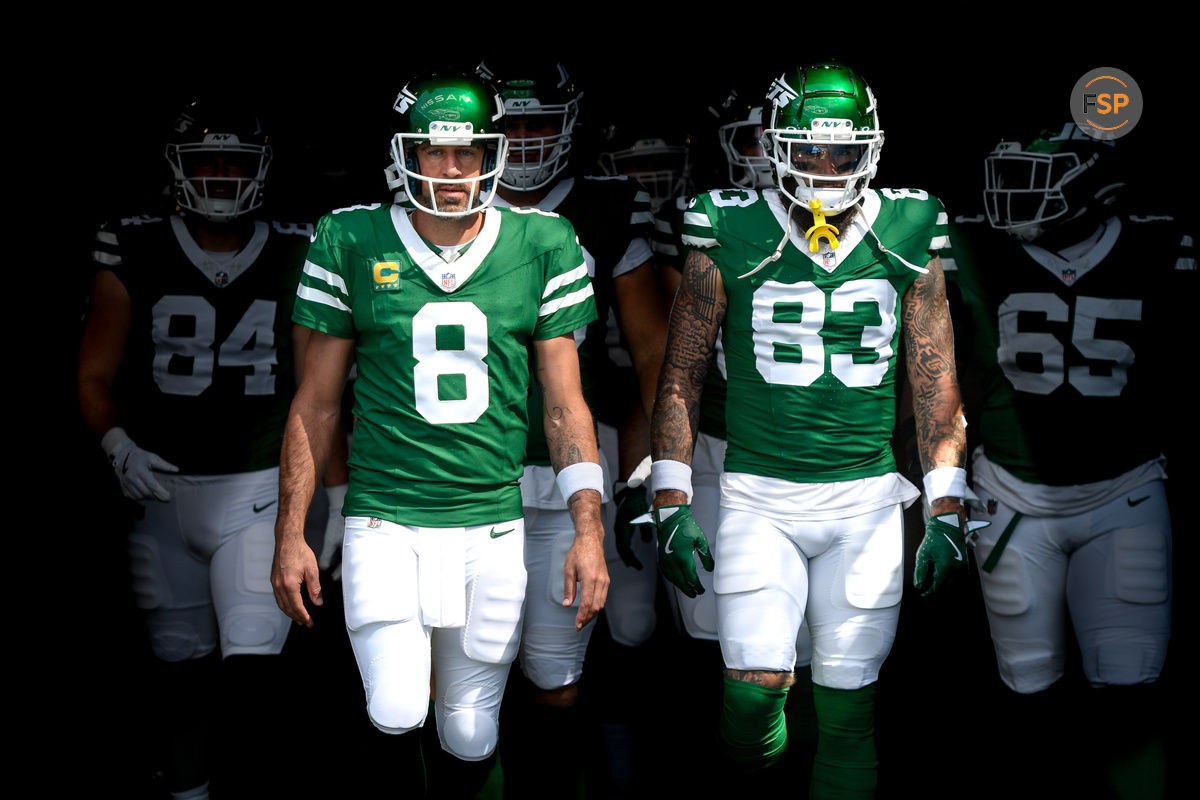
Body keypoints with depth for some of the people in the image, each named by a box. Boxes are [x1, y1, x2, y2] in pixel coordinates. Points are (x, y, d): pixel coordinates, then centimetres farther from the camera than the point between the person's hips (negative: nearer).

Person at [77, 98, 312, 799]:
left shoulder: (292, 262, 1)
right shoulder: (137, 258, 0)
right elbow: (95, 373, 2)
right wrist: (118, 444, -15)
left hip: (260, 485, -1)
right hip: (165, 485, 1)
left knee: (252, 658, -12)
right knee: (182, 662, 10)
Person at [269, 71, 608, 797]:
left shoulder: (542, 248, 2)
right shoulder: (353, 244, 0)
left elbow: (565, 405, 5)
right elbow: (315, 403, 6)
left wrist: (589, 531, -2)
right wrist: (291, 534, 4)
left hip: (493, 526, 1)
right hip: (386, 521, -1)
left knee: (470, 735, 7)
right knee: (397, 714, -16)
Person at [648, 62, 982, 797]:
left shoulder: (908, 236, 3)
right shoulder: (731, 235, -2)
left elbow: (937, 381, 7)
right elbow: (681, 377, 2)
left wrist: (947, 510, 2)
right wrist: (673, 505, -3)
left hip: (868, 498, 2)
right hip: (759, 496, -1)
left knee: (849, 703, 4)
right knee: (756, 685, -9)